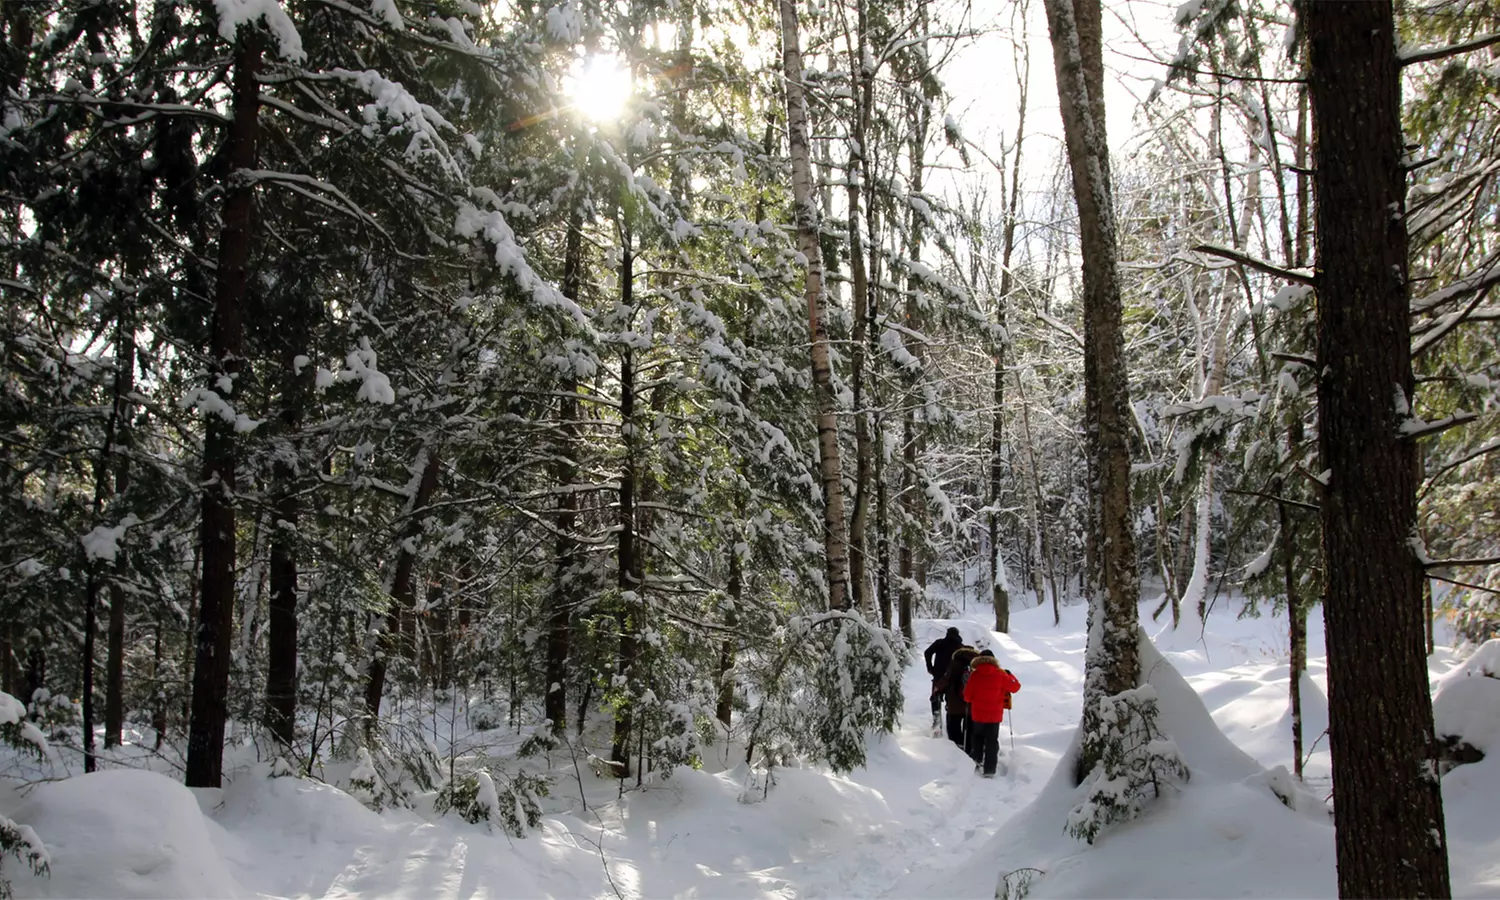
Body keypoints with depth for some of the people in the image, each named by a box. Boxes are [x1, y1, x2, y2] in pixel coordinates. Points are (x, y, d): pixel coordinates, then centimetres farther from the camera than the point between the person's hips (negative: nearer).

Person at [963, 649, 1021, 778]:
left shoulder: (974, 675, -8)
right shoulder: (1000, 675, -10)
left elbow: (967, 696, -5)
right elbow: (1015, 687, -1)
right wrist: (1010, 675, 16)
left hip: (978, 714, 1)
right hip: (995, 714, -1)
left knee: (978, 737, 26)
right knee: (992, 741, 4)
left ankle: (978, 760, 31)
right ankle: (989, 770, 0)